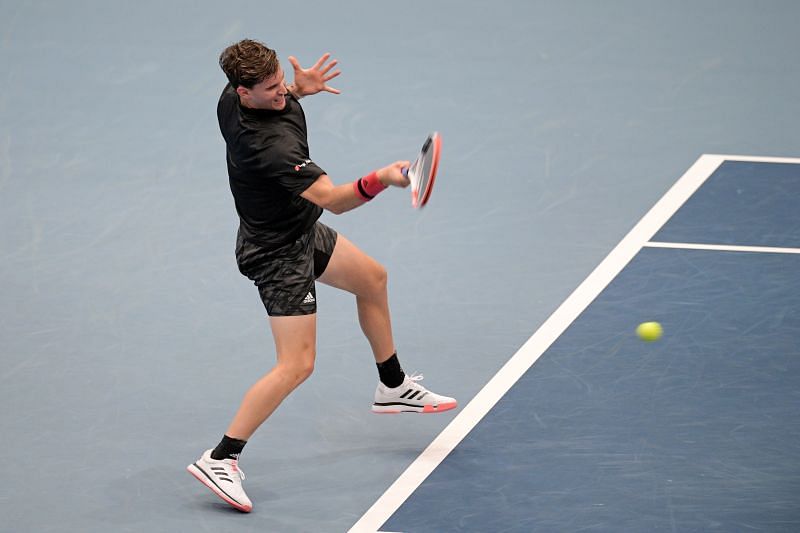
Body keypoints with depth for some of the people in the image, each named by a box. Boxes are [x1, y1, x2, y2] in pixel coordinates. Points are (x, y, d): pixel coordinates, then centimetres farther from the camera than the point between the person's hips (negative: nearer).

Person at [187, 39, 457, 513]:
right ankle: (220, 460, -9)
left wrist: (297, 89, -2)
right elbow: (334, 199, -40)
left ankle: (394, 388, 45)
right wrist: (379, 180, -56)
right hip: (279, 254, -11)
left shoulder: (232, 99, -12)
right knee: (297, 365, -14)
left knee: (372, 278, 27)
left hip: (300, 229, 11)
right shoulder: (270, 145, -38)